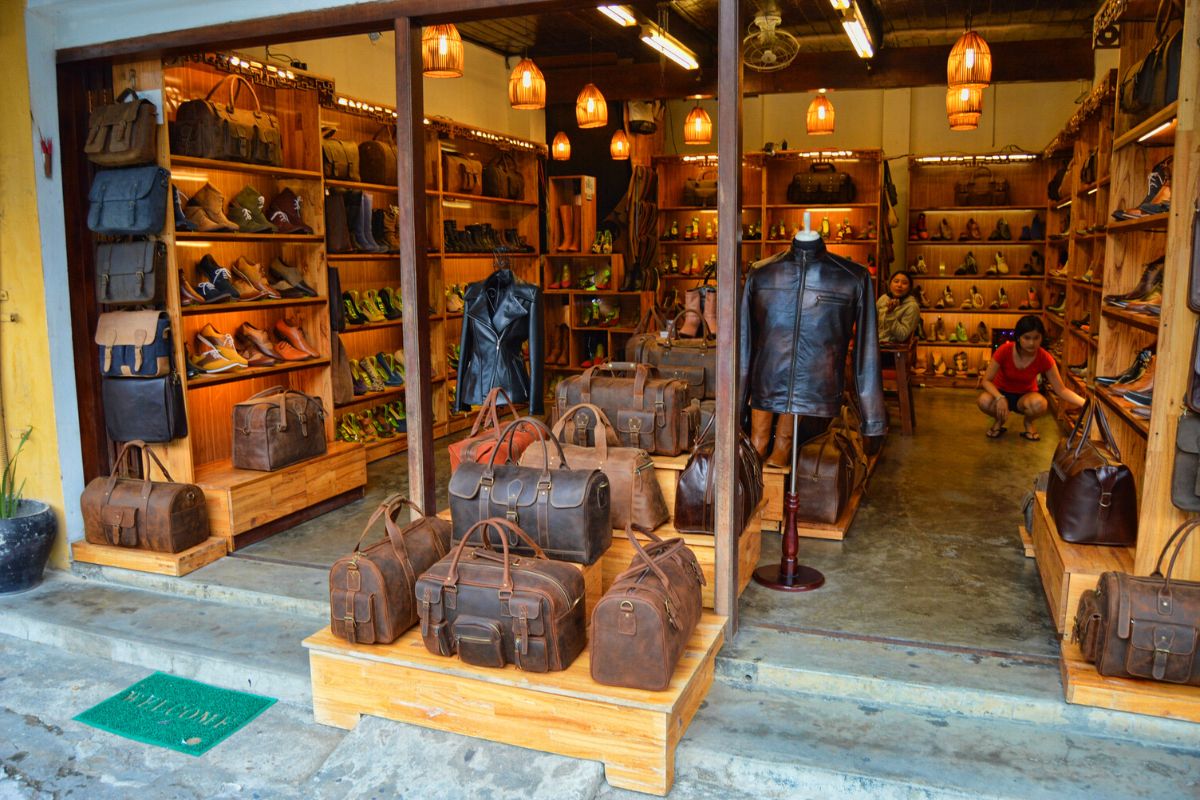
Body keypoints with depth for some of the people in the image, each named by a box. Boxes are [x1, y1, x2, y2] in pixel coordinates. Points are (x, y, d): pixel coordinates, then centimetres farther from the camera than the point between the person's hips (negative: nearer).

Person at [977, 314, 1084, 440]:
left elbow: (1061, 390, -17)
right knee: (984, 401, -36)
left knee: (1039, 403, -37)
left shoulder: (1045, 358, -22)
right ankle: (999, 420, 1)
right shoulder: (1004, 351, -25)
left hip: (1025, 395, 0)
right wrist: (1000, 398, -40)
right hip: (1002, 392, 0)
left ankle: (1028, 423, 0)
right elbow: (986, 380, -21)